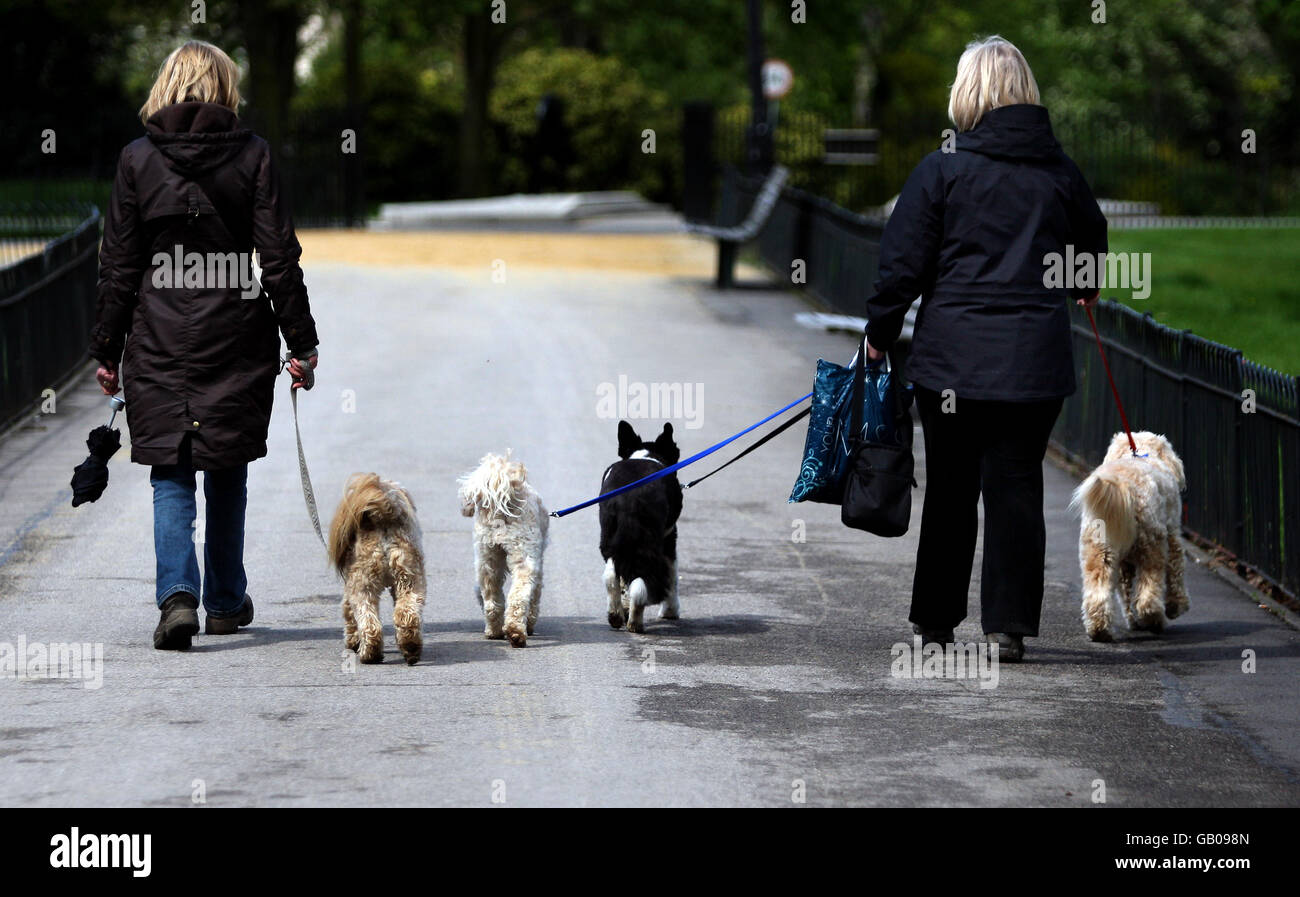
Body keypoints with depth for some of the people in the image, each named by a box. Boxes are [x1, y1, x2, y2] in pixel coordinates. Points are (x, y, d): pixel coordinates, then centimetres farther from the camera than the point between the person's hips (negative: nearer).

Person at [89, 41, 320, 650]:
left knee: (171, 474, 4)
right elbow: (278, 257, -4)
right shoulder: (250, 154, -3)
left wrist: (107, 349, 8)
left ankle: (178, 593, -15)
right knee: (227, 472, 15)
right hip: (235, 338, 0)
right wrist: (300, 341, 2)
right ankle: (226, 602, 23)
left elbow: (119, 265, 1)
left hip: (159, 342, 0)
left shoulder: (138, 159, -1)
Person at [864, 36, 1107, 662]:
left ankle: (934, 621, 20)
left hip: (952, 357, -1)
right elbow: (1091, 245, 23)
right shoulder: (1060, 173, 5)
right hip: (1035, 362, 1)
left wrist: (880, 333, 10)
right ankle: (1008, 627, 0)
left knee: (950, 490, 10)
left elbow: (902, 263, -4)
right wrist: (1084, 289, 45)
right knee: (1016, 488, 4)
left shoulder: (943, 170, -5)